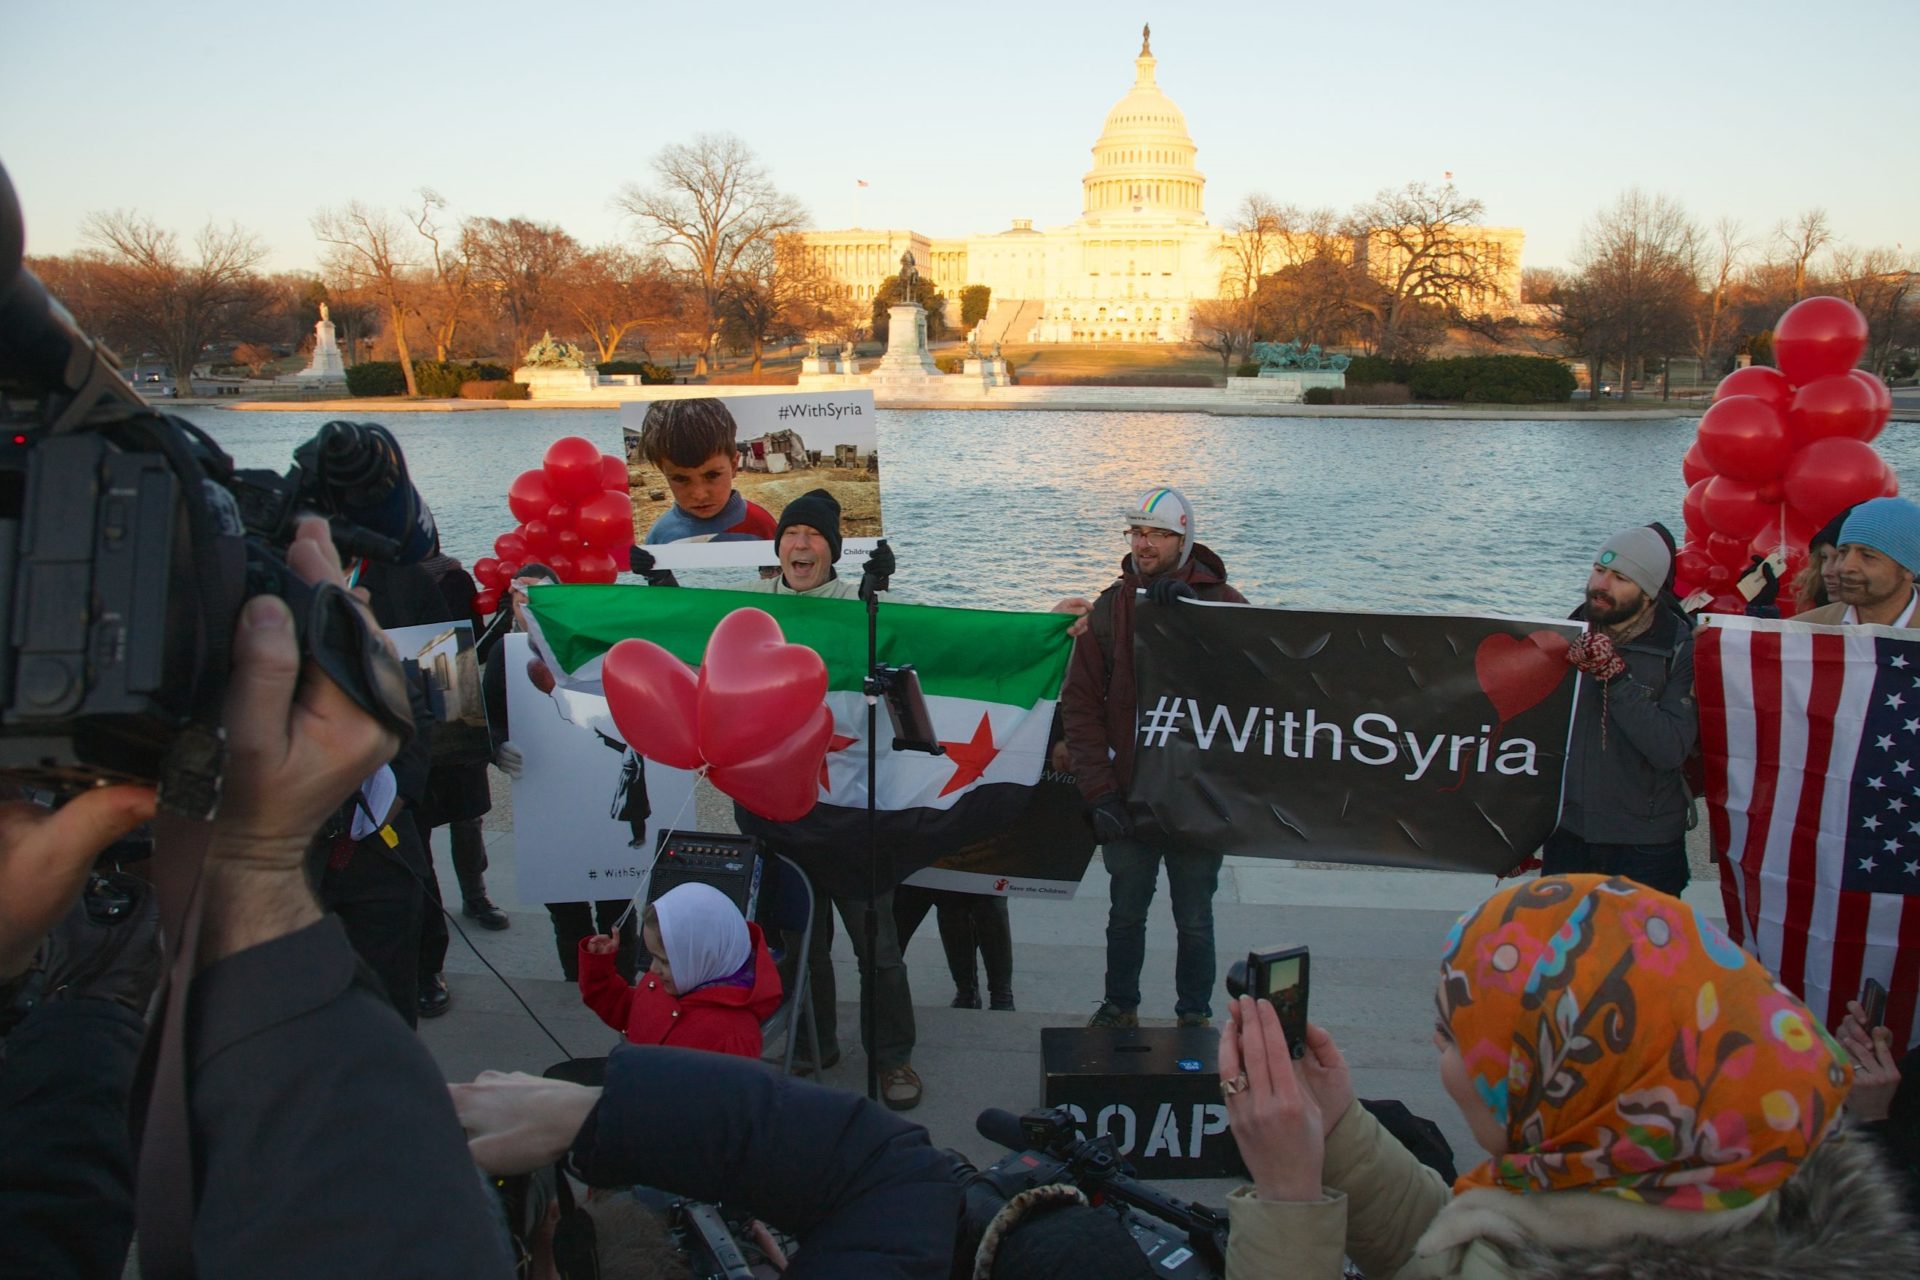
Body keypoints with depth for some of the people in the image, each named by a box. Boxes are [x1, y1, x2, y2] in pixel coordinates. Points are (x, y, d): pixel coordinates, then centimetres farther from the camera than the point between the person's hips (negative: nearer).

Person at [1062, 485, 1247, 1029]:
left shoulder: (1222, 603, -4)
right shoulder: (1108, 609, 1)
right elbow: (1079, 703, -1)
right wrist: (1099, 790, -10)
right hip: (1129, 797, 2)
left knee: (1194, 920, 10)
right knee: (1125, 913, 15)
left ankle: (1195, 1016, 28)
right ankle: (1120, 1007, 34)